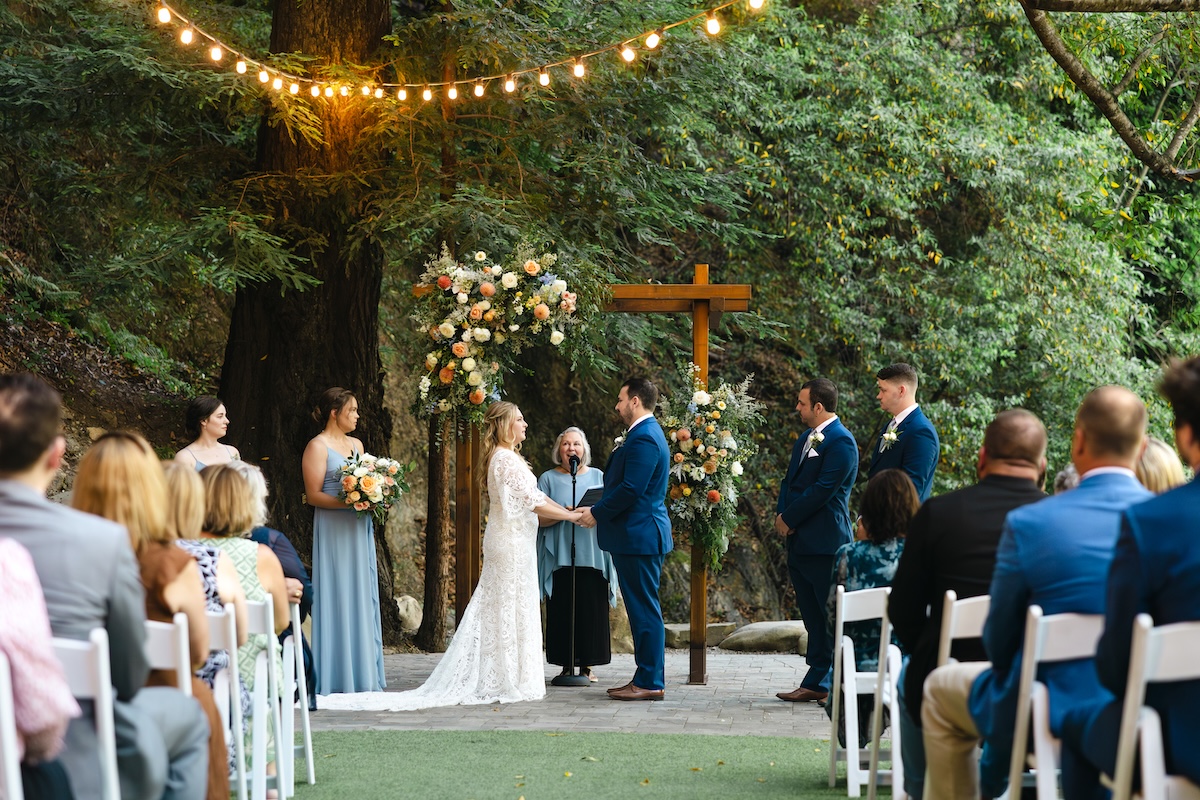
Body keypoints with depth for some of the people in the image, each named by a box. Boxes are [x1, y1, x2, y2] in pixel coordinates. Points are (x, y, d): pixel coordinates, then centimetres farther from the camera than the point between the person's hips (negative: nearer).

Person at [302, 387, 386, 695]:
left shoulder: (356, 445, 17)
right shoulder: (317, 447, -6)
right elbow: (313, 495, -12)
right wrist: (348, 503, -23)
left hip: (358, 531, 8)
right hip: (333, 531, -7)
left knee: (362, 597, 7)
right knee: (337, 597, -7)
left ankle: (362, 672, 11)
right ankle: (336, 677, -4)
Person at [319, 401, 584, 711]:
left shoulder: (503, 458, 16)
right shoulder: (507, 459, -16)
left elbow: (535, 495, 19)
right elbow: (533, 502, -19)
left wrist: (568, 511, 12)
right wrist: (570, 516, -12)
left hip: (505, 541, 10)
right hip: (512, 542, -10)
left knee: (497, 610, 10)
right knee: (511, 609, -6)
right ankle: (510, 682, -2)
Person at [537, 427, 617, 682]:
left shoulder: (598, 477, 13)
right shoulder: (548, 479, 8)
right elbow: (538, 517, 1)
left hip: (592, 555, 1)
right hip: (560, 555, -1)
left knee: (592, 610, -2)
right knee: (563, 611, -4)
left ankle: (588, 665, 4)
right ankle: (566, 665, 2)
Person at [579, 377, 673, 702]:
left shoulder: (643, 438, -17)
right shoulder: (645, 434, 17)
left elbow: (630, 489, -22)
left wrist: (597, 513, -12)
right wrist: (599, 510, 12)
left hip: (639, 535, -11)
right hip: (640, 534, 11)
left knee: (644, 610, -7)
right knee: (642, 610, 13)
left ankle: (650, 682, -4)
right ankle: (646, 678, 18)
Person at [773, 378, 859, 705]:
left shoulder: (840, 441, -13)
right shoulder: (806, 439, 18)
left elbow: (823, 489, -18)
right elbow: (790, 479, 20)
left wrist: (789, 518, -12)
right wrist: (781, 514, 2)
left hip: (824, 543, -9)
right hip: (800, 541, 9)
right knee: (813, 616, 11)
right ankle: (816, 683, 15)